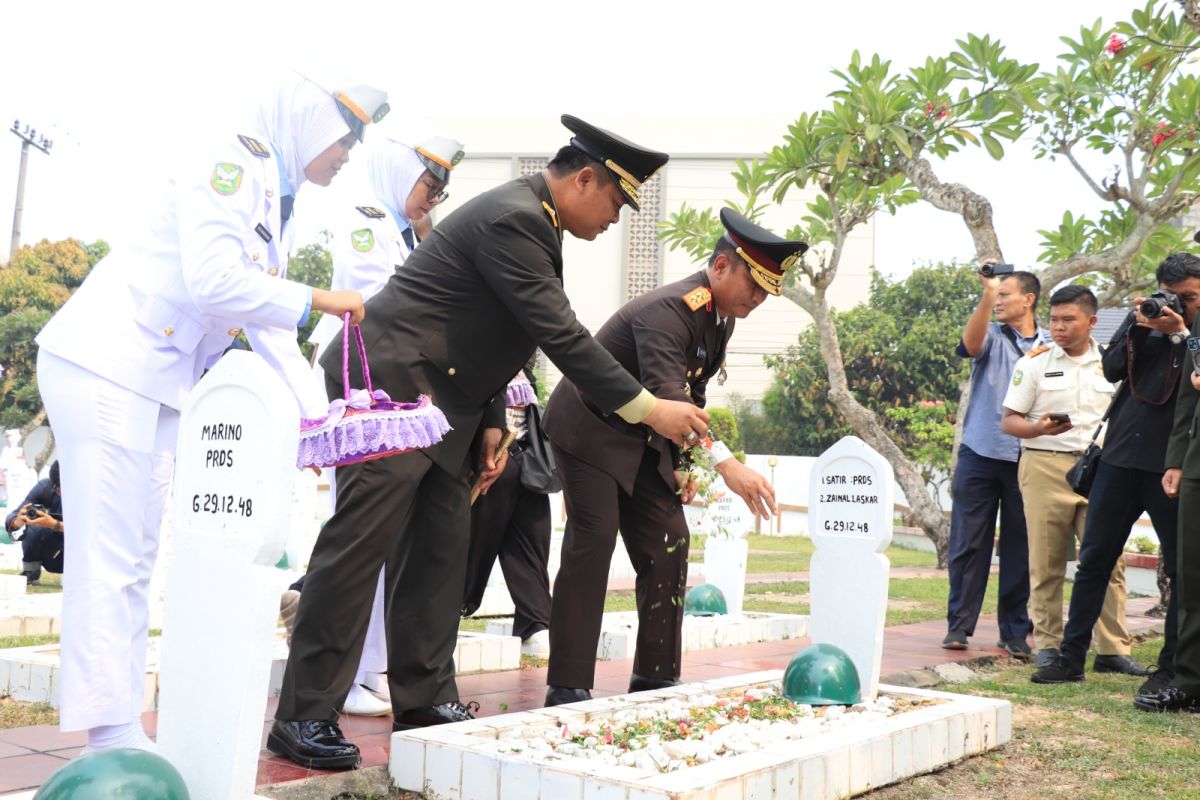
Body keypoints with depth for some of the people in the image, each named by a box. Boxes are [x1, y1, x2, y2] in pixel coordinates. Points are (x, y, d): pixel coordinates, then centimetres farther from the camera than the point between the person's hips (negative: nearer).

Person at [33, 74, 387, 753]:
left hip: (157, 388, 10)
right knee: (108, 562, -9)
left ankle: (124, 735, 17)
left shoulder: (276, 199, 17)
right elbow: (214, 281, -24)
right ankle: (110, 741, -5)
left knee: (134, 562, 10)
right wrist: (318, 300, -14)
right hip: (105, 367, -10)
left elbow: (265, 320, 16)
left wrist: (317, 413, 9)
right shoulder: (232, 164, -11)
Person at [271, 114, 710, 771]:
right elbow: (560, 336, -21)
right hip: (391, 386, -11)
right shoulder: (512, 219, -18)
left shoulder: (531, 222, 15)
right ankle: (303, 717, -2)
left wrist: (491, 423, 13)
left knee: (442, 545, 10)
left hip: (439, 400, 11)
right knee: (358, 546, -9)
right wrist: (646, 409, -18)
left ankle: (422, 698, 18)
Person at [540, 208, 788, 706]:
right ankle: (568, 688, -11)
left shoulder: (721, 319, 2)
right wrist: (726, 464, -53)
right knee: (593, 541, -16)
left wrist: (682, 465, 6)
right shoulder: (668, 310, -28)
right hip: (590, 428, -9)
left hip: (643, 442, 9)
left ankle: (655, 679, 12)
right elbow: (666, 396, -43)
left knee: (668, 547, 3)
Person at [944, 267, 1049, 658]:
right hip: (980, 454, -1)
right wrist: (985, 297, -32)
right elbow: (970, 345, -19)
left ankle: (1015, 631, 15)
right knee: (968, 542, 1)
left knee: (1020, 548, 6)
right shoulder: (992, 336, 5)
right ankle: (959, 625, 9)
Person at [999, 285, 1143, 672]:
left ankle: (1113, 648, 7)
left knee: (1109, 561, -1)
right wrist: (1041, 428, -18)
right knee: (1046, 564, 2)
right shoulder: (1035, 362, 3)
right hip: (1045, 466, -2)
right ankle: (1047, 645, 12)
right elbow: (1008, 422, 1)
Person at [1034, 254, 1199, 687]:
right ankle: (1071, 657, 16)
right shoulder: (1144, 317, 11)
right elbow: (1111, 369, 4)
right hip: (1121, 456, 4)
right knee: (1094, 556, 7)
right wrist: (1139, 329, -8)